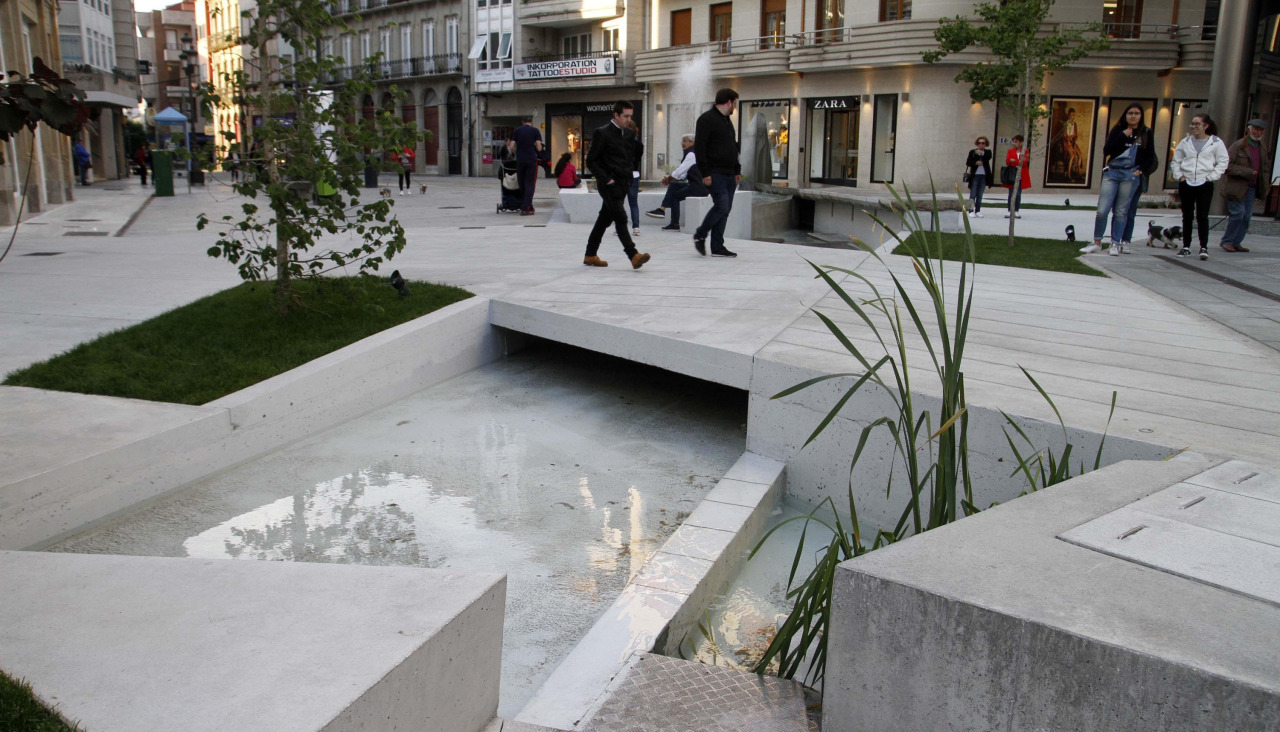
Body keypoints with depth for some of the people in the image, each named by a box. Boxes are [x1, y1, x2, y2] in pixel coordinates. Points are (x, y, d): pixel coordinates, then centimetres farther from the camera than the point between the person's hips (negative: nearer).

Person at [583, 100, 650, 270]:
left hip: (622, 184, 8)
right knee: (620, 218, -15)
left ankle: (590, 255, 20)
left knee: (605, 219, 12)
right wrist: (606, 179, -15)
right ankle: (633, 256, -22)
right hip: (609, 184, -8)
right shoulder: (602, 133, -8)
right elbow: (591, 161, -10)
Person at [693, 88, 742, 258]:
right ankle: (700, 234, 3)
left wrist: (737, 170, 19)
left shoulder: (727, 121, 21)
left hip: (729, 174, 9)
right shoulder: (706, 119, -7)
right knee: (722, 205, -17)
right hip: (714, 173, -9)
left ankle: (717, 247, 8)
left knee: (725, 208, 5)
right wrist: (705, 172, -19)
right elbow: (699, 147, -14)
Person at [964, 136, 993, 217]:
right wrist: (975, 163, -14)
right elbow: (968, 163, 0)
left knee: (979, 195, 5)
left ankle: (978, 211, 9)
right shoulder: (972, 152, 5)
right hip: (975, 175, -1)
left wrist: (981, 153, -20)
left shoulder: (987, 152, 8)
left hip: (984, 176, 1)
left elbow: (989, 157, -13)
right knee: (972, 194, -5)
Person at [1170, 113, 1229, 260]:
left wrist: (1211, 177, -8)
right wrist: (1180, 176, 2)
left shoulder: (1216, 142, 1)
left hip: (1205, 185, -3)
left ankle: (1204, 247, -7)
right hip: (1186, 184, 3)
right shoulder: (1185, 142, 10)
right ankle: (1186, 246, 14)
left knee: (1202, 216, -9)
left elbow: (1223, 162, 1)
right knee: (1187, 216, 8)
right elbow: (1176, 161, 14)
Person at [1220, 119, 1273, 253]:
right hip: (1236, 187, -7)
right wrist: (1247, 172, -19)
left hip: (1251, 188, 7)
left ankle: (1236, 242, 12)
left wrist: (1265, 186, 10)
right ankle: (1227, 241, 2)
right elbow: (1227, 165, -15)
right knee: (1238, 213, -11)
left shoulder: (1262, 150, 15)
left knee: (1247, 216, 4)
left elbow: (1266, 168, 25)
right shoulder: (1238, 146, -7)